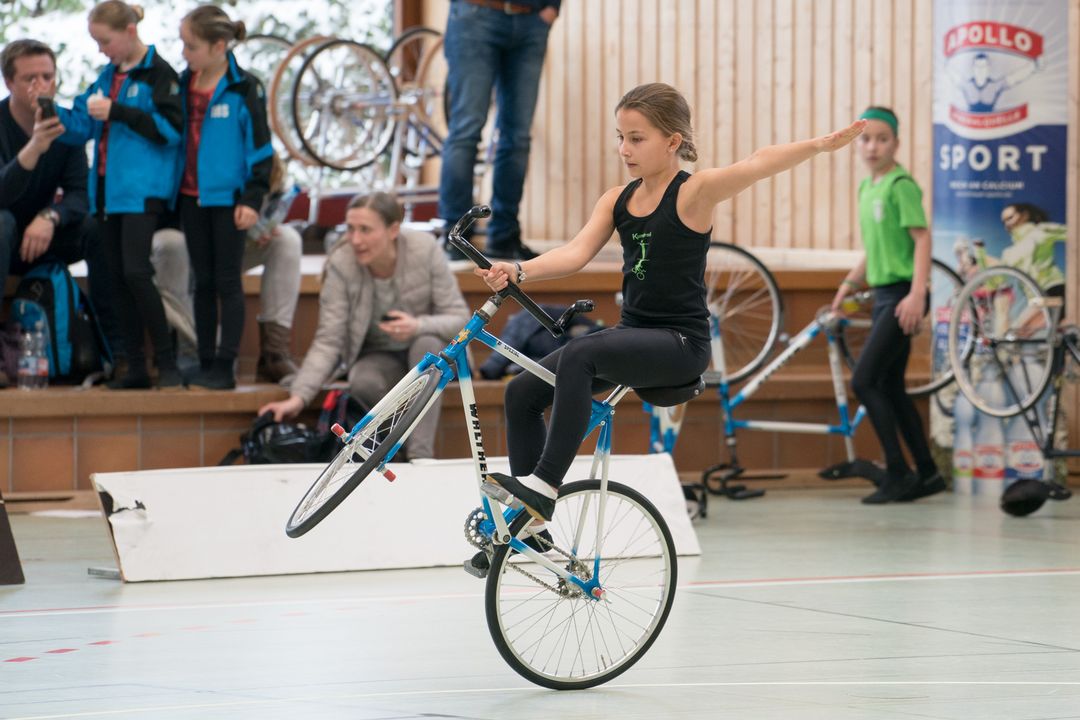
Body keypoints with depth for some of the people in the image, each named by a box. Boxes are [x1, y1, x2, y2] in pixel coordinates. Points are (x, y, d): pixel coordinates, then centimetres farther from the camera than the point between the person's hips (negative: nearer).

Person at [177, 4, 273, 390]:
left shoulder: (244, 88, -9)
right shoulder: (183, 85, 7)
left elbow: (259, 145, -8)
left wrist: (252, 198, -12)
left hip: (228, 197, -5)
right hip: (191, 196, 6)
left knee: (228, 283, 0)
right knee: (203, 283, 10)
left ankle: (224, 366, 2)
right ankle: (205, 364, 14)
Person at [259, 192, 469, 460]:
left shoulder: (425, 249, -20)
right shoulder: (341, 264, -18)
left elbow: (460, 318, -15)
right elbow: (328, 341, -18)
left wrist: (418, 326, -36)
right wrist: (299, 397, -31)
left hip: (433, 351, 0)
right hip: (379, 357, 0)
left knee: (426, 345, -35)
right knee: (363, 382, -34)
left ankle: (421, 455, -34)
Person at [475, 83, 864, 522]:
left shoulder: (694, 192, -10)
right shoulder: (617, 200, 7)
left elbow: (756, 165, -26)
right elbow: (577, 252, -5)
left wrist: (819, 145, -41)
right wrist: (518, 271, -24)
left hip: (680, 342, -7)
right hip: (632, 333, 7)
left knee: (579, 356, -31)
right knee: (523, 393, -1)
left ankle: (544, 484, -30)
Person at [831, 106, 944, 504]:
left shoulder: (901, 185, -11)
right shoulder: (867, 187, 14)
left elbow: (922, 239, -17)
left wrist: (916, 295, -25)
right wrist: (849, 284, 16)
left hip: (902, 295, -9)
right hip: (882, 294, 9)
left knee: (864, 381, -12)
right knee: (890, 387, 11)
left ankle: (897, 474, -9)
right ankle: (927, 473, 18)